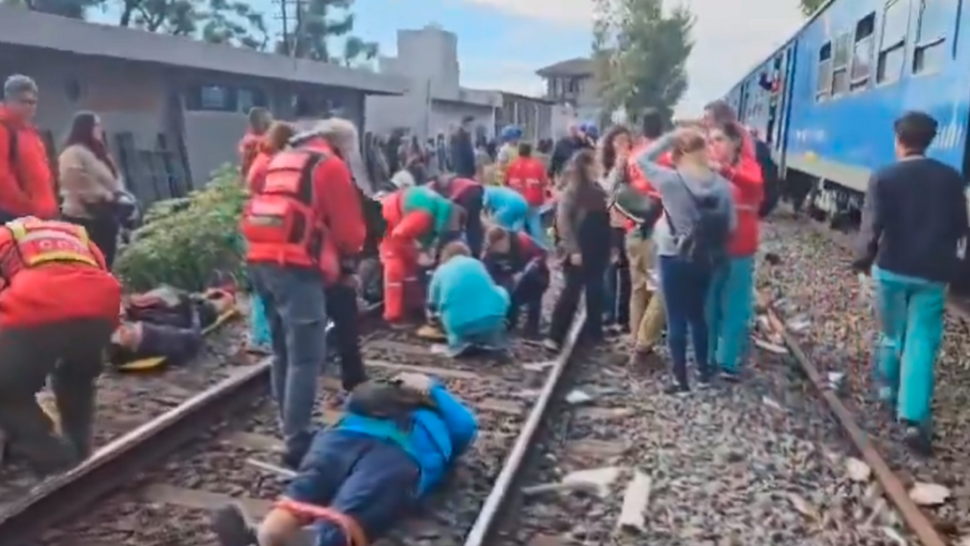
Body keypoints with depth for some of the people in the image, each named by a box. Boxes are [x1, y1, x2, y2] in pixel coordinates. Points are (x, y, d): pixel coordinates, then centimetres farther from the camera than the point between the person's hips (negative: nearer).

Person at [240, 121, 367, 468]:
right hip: (295, 266, -8)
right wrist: (347, 257, 20)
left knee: (283, 352, 18)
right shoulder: (330, 165, 2)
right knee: (305, 358, -6)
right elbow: (349, 228, -1)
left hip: (261, 259, 8)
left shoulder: (280, 160, 25)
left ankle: (291, 428, 27)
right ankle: (297, 442, -5)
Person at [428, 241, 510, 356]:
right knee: (500, 292, 29)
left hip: (460, 326, -1)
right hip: (491, 319, 1)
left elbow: (432, 304, 21)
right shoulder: (476, 263, 20)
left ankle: (460, 342, 6)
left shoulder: (441, 270, 17)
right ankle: (493, 339, 23)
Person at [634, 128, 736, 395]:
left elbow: (641, 159, -4)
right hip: (706, 259, 5)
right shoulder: (721, 184, -4)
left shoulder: (671, 180, -16)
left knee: (676, 319, 4)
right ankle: (704, 372, 30)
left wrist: (670, 137, -4)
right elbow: (731, 226, 1)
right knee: (698, 314, 20)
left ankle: (681, 380, 11)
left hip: (674, 258, -5)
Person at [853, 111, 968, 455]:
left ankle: (888, 393, 33)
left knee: (892, 335, 18)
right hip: (933, 274, 1)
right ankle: (914, 418, -8)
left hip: (892, 268, -1)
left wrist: (863, 259, 3)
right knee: (922, 342, 1)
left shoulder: (884, 177, -8)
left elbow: (872, 226, -12)